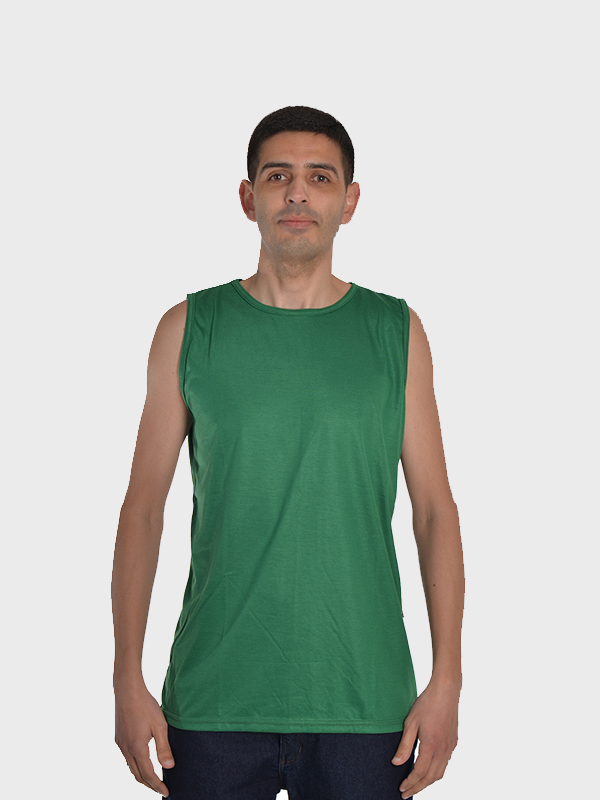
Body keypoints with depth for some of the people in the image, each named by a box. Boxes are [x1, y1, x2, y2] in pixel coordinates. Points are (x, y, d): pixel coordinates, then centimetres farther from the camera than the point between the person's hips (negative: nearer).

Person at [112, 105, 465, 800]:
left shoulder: (396, 332, 5)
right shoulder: (189, 329, 3)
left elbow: (434, 509, 4)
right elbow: (143, 508, 3)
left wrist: (447, 678, -2)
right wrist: (128, 680, -3)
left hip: (364, 701, 1)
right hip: (213, 699, 0)